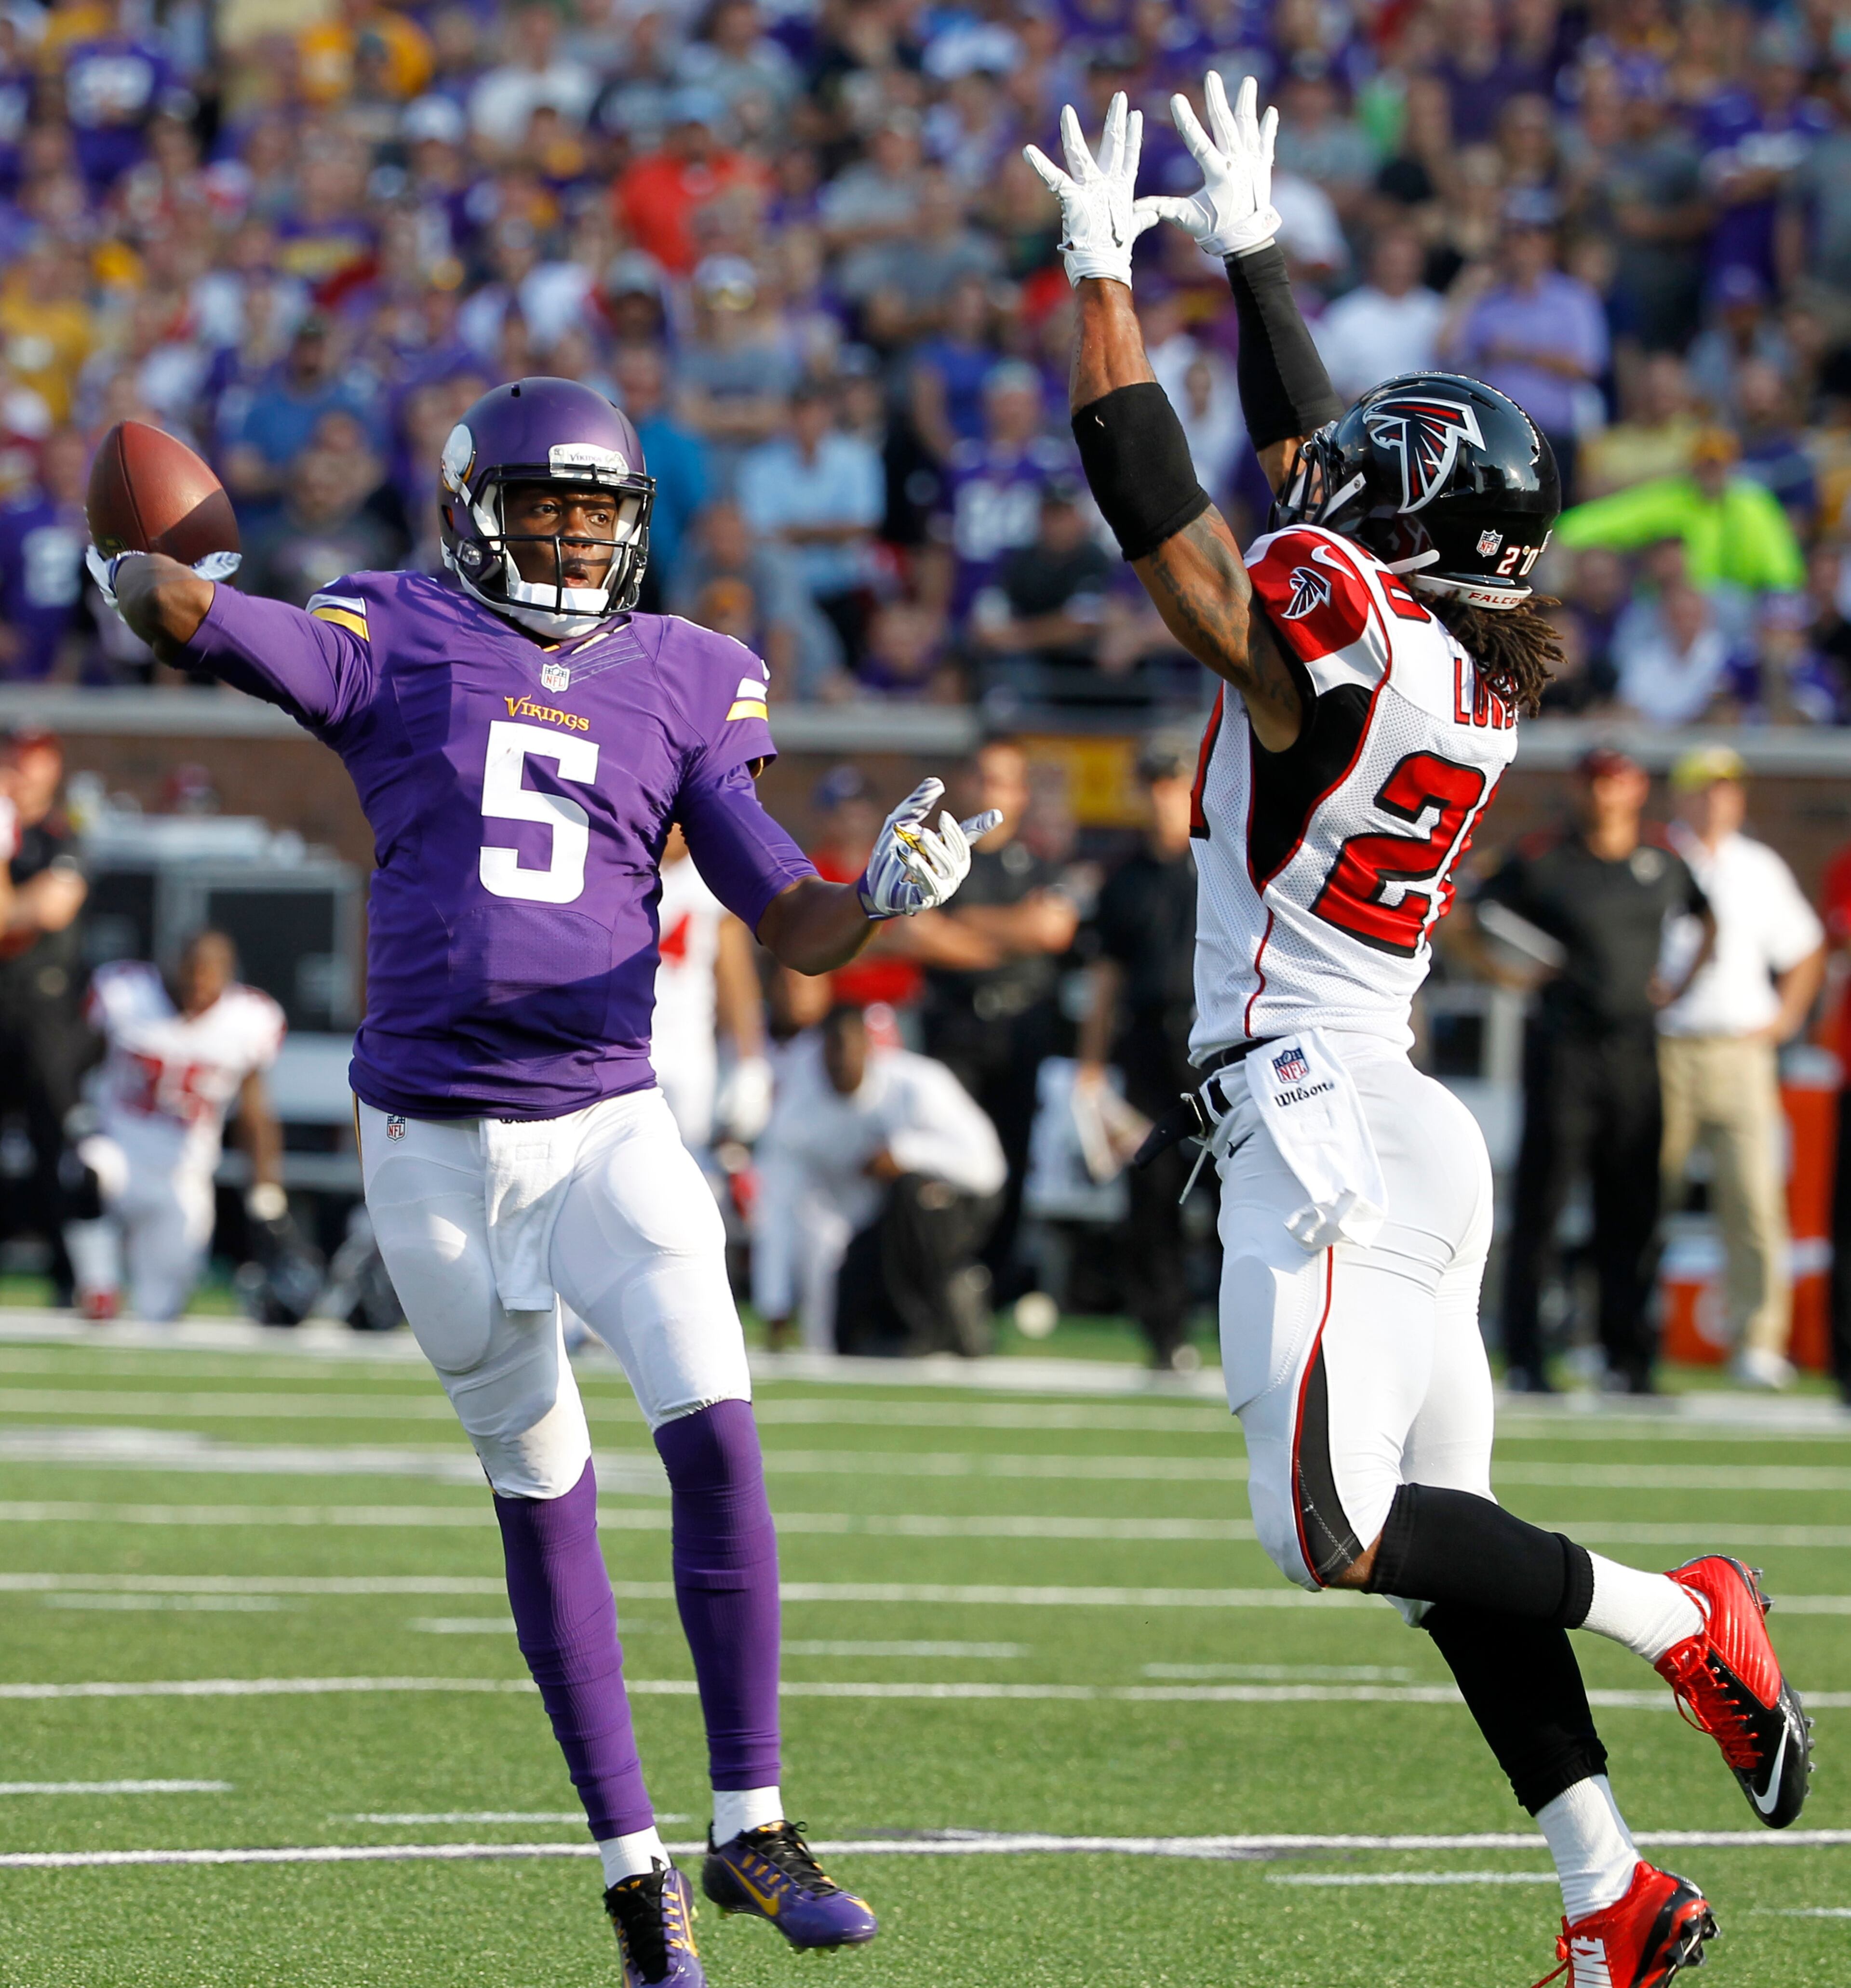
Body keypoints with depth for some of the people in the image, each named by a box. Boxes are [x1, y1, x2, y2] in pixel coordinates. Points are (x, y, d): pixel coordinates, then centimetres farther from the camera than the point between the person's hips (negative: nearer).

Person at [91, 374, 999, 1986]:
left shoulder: (682, 686, 7)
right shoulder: (398, 643, 1)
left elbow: (793, 928, 4)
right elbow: (197, 623, -16)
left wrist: (886, 892, -18)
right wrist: (151, 582, -40)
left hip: (605, 1125, 1)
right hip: (434, 1142, -1)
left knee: (716, 1432, -17)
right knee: (543, 1499, 7)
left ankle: (749, 1826, -8)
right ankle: (631, 1859, 16)